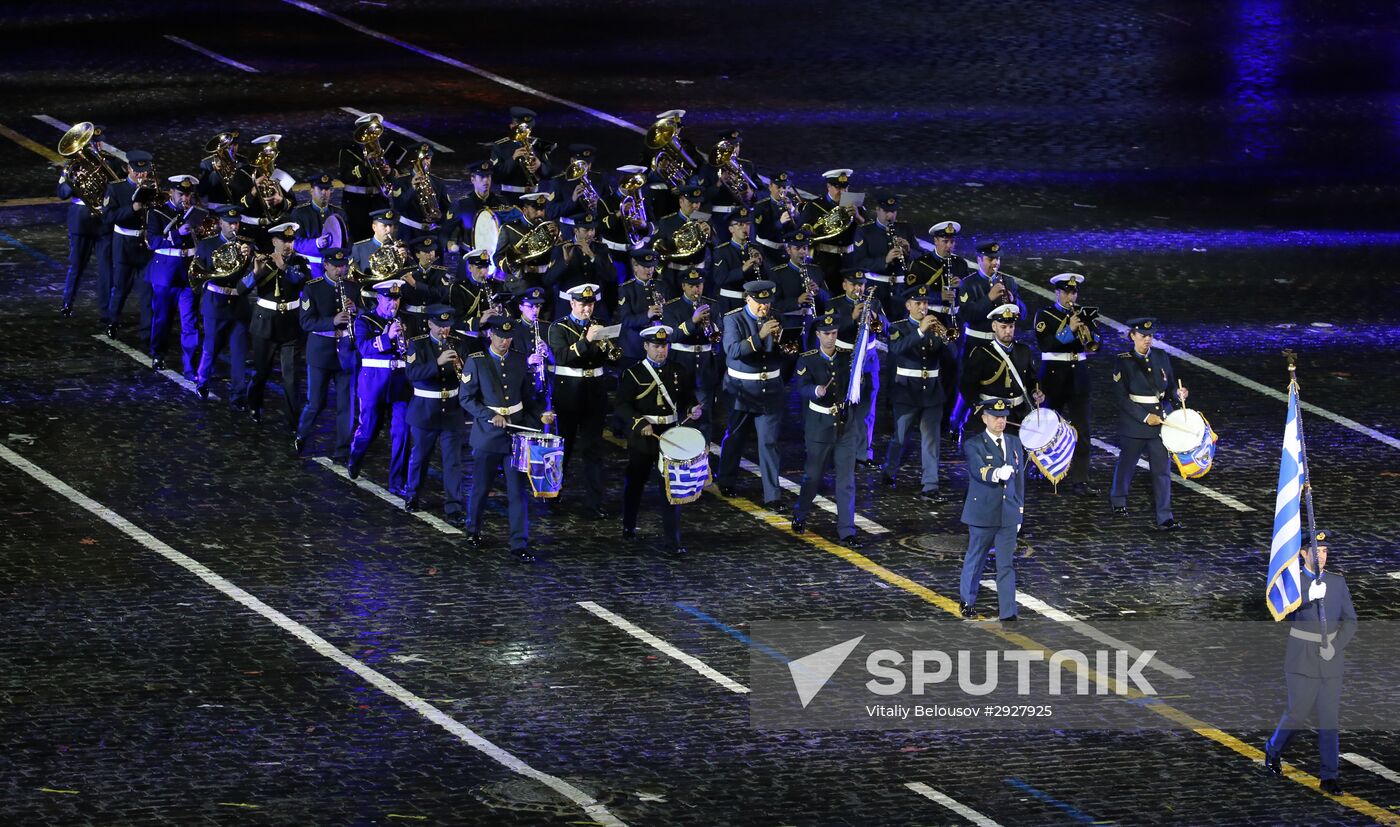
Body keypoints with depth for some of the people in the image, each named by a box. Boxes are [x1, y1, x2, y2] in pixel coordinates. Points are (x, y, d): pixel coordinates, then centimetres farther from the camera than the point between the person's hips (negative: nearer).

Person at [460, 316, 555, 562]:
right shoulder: (476, 362, -4)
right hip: (487, 435, -2)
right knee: (481, 487, 9)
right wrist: (491, 416, -17)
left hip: (516, 434, 2)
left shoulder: (520, 362, 6)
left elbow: (528, 396, 14)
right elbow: (467, 399, -5)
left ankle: (519, 543, -1)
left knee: (518, 490, -3)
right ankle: (473, 531, 32)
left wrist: (541, 414, -4)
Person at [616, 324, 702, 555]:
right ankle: (629, 527, 36)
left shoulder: (679, 373, 8)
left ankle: (673, 540, -4)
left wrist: (692, 409, -6)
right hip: (642, 438, -2)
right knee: (635, 484, 14)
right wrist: (640, 423, -23)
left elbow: (687, 398, 17)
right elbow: (622, 405, -8)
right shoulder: (632, 374, -3)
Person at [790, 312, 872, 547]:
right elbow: (802, 387, -21)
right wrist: (816, 391, -40)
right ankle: (800, 515, 36)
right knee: (813, 475, 11)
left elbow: (864, 387, 8)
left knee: (846, 480, 0)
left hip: (847, 425, 2)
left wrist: (859, 382, -12)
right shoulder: (807, 360, -5)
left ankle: (846, 530, 3)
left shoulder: (848, 357, 2)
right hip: (819, 427, -2)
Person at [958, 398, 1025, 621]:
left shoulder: (1014, 443, 9)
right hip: (982, 515, -3)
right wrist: (996, 474, -45)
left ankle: (1008, 613, -2)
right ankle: (967, 602, 32)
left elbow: (1019, 479, 14)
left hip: (1008, 516, 3)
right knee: (975, 560, 11)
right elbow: (979, 470, -25)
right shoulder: (973, 445, -7)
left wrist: (1020, 511, 15)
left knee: (1007, 565, -1)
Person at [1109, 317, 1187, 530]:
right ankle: (1118, 501, 43)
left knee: (1162, 469, -3)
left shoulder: (1162, 357, 4)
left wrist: (1178, 393, -11)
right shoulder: (1123, 361, -9)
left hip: (1160, 420, 3)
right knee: (1127, 463, 16)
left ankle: (1165, 518, -5)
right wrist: (1144, 417, -18)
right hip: (1134, 423, -3)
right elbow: (1120, 396, -12)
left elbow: (1169, 386, 14)